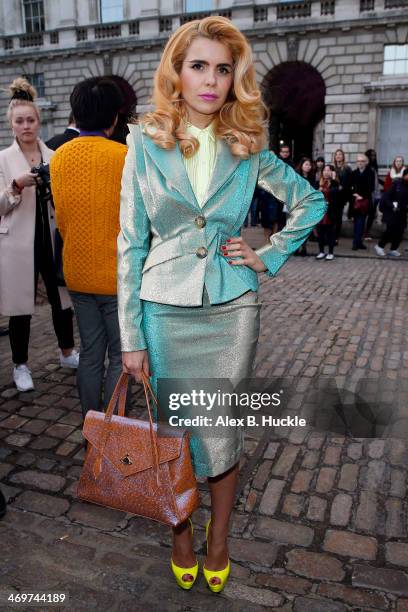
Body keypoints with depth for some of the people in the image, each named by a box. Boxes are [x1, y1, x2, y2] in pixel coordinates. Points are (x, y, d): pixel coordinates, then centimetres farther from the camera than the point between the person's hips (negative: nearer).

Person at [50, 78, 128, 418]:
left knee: (90, 355, 16)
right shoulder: (125, 157, -13)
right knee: (120, 357, 7)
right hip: (118, 275, -5)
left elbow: (60, 218, 9)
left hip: (78, 274, 5)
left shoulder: (59, 157, 2)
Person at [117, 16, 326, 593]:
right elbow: (130, 244, -2)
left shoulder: (248, 147, 2)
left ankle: (219, 539, 35)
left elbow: (311, 201, 15)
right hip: (166, 311, 0)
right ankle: (181, 534, 37)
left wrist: (270, 256, 2)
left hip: (230, 309, 1)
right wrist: (132, 336, -5)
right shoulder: (147, 144, -1)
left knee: (223, 433, 10)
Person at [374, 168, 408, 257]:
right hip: (391, 211, -5)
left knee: (400, 230, 0)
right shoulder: (396, 183, -10)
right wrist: (392, 205, -22)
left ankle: (393, 249, 13)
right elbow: (386, 196, -12)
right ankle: (380, 246, 5)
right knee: (391, 229, -12)